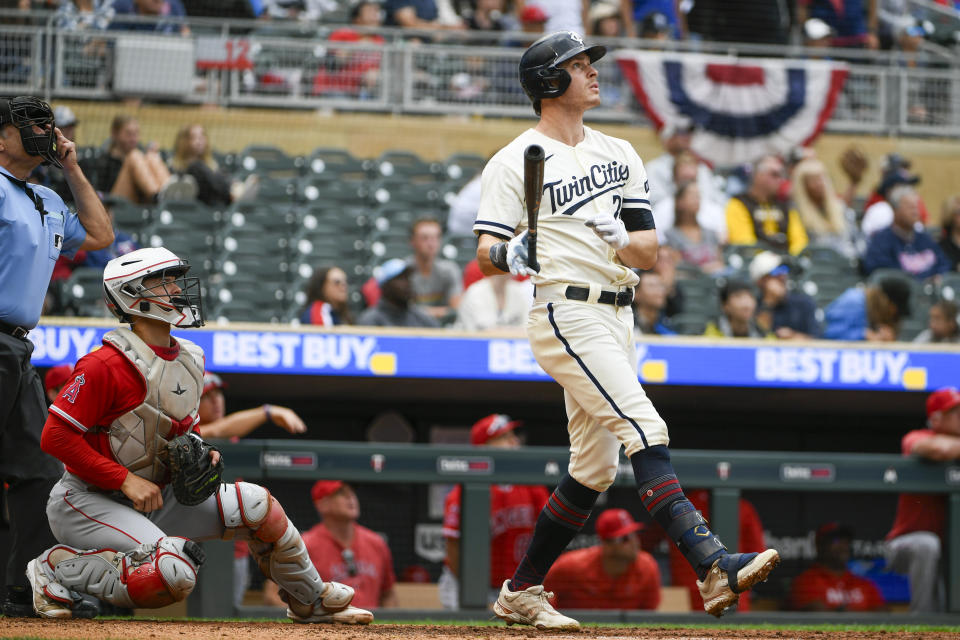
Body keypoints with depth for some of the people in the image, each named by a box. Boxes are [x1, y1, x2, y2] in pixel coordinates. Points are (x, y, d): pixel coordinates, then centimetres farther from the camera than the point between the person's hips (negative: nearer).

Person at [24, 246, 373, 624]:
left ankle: (310, 601, 14)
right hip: (88, 500, -8)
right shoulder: (108, 365, -20)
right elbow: (56, 436, -21)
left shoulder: (189, 361, 8)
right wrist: (126, 480, -22)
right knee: (175, 574, -30)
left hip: (156, 498, 8)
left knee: (254, 504, -4)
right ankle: (58, 566, -11)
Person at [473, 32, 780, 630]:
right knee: (644, 429, -22)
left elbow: (649, 253, 10)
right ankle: (714, 567, -32)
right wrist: (510, 254, -29)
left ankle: (521, 592, 20)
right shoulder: (515, 163, -2)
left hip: (618, 319, 8)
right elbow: (486, 251, -6)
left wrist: (619, 239, -12)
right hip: (567, 315, -8)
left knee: (595, 468, 9)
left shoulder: (619, 154, 17)